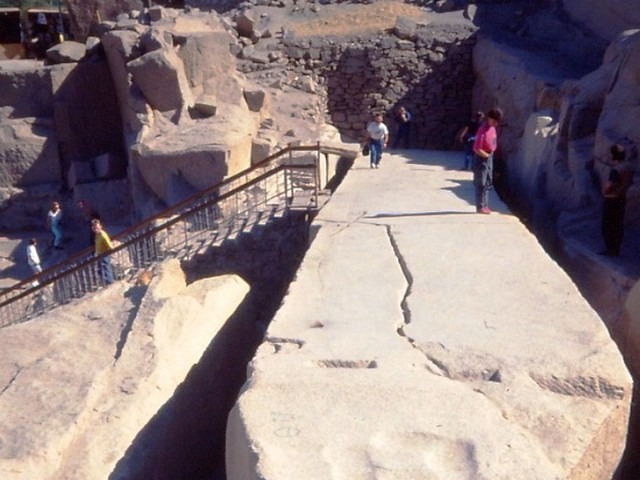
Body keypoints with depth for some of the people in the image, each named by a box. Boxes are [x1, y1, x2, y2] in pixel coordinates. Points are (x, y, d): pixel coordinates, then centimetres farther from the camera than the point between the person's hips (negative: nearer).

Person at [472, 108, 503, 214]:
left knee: (488, 183, 13)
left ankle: (485, 205, 21)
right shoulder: (483, 130, -22)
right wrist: (487, 155, -13)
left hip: (489, 158, 9)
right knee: (481, 184, -3)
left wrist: (491, 154, 11)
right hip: (482, 159, -9)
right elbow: (477, 149, -25)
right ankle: (480, 207, 3)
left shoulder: (492, 128, 5)